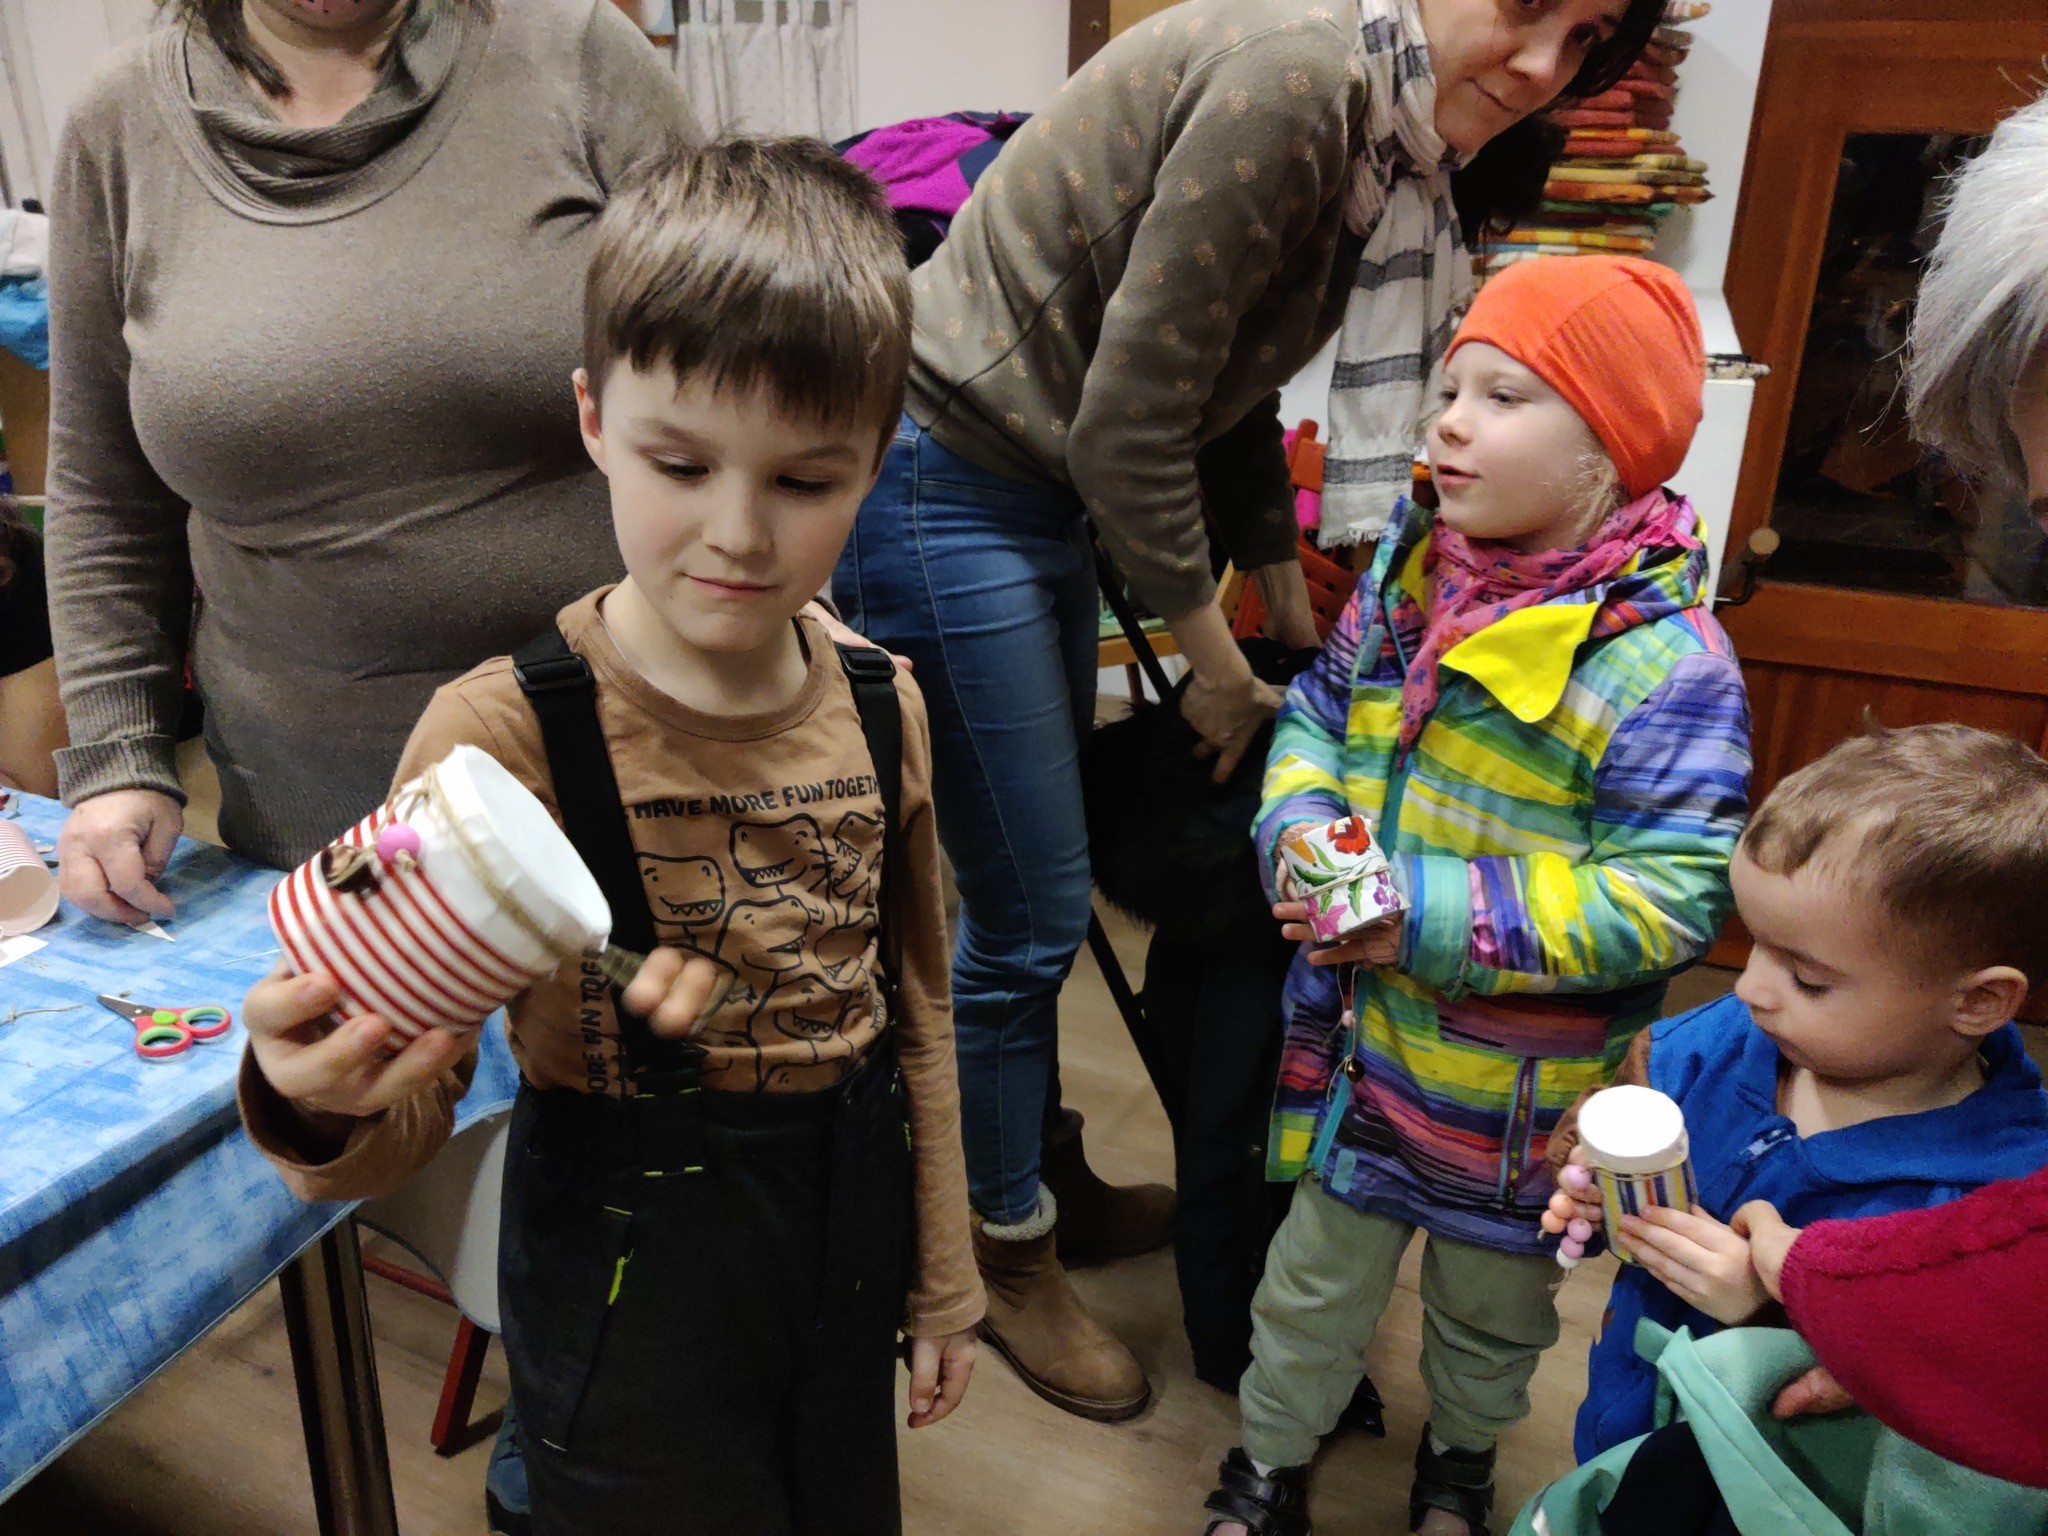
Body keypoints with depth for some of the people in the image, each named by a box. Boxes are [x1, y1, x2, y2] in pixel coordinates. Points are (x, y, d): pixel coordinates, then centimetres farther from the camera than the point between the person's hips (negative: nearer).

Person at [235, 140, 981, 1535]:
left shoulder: (880, 710, -7)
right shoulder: (508, 732, -20)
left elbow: (916, 1003, 4)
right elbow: (413, 1103, -16)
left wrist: (944, 1274, 11)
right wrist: (324, 1108, -40)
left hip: (848, 1259, 5)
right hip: (630, 1282, -4)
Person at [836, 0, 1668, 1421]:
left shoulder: (1389, 145, 8)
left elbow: (1231, 396, 15)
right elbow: (1132, 417, -21)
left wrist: (1296, 629, 16)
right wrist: (1216, 662, -9)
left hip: (1041, 491, 9)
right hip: (941, 486, -9)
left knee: (1042, 886, 19)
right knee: (1030, 913, 1)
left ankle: (1043, 1169, 41)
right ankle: (1008, 1251, 24)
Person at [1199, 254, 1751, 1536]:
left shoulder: (1664, 659, -23)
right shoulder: (1411, 571, -4)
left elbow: (1668, 898, -25)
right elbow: (1318, 711, 8)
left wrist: (1438, 919, -29)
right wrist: (1301, 827, -12)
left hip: (1516, 1087, -3)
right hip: (1359, 1029, 4)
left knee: (1491, 1298, 26)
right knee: (1315, 1280, 22)